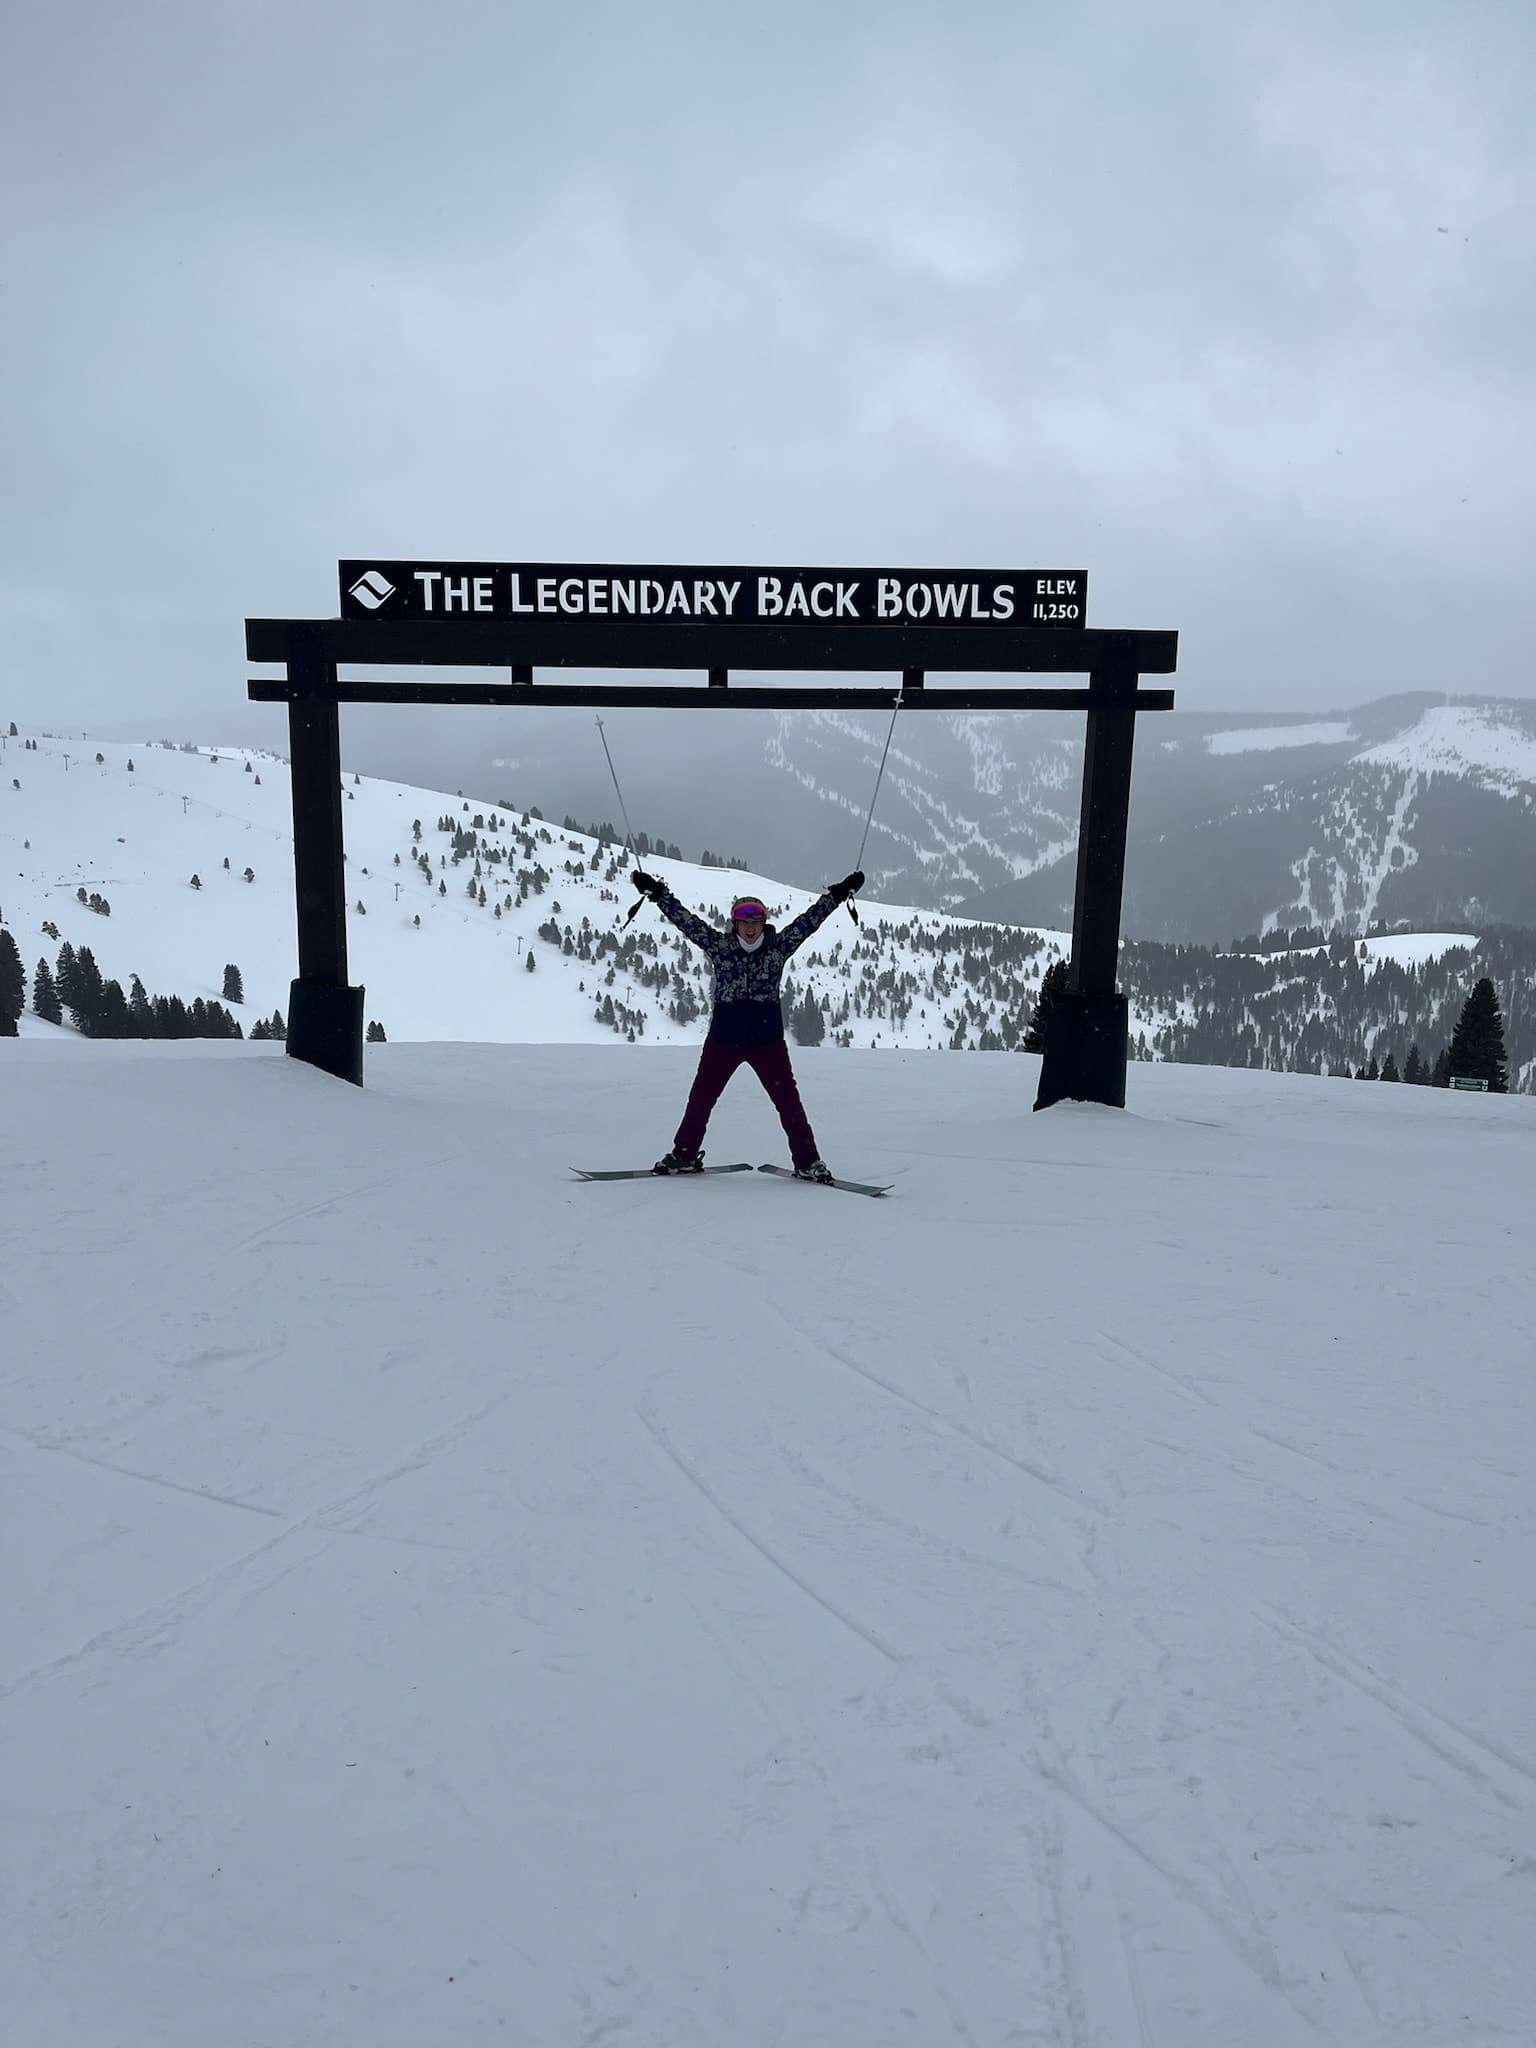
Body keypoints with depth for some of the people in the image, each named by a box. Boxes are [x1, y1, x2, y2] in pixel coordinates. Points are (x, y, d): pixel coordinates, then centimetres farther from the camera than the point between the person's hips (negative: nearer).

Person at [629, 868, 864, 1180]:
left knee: (788, 1100, 2)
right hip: (723, 1039, 1)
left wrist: (838, 893, -10)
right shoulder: (719, 946, -2)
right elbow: (686, 920, -4)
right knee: (701, 1097, 11)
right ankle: (684, 1155, 27)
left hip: (768, 1040, -1)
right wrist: (657, 892, -9)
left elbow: (808, 920, -5)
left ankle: (807, 1162, 11)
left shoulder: (778, 947, -1)